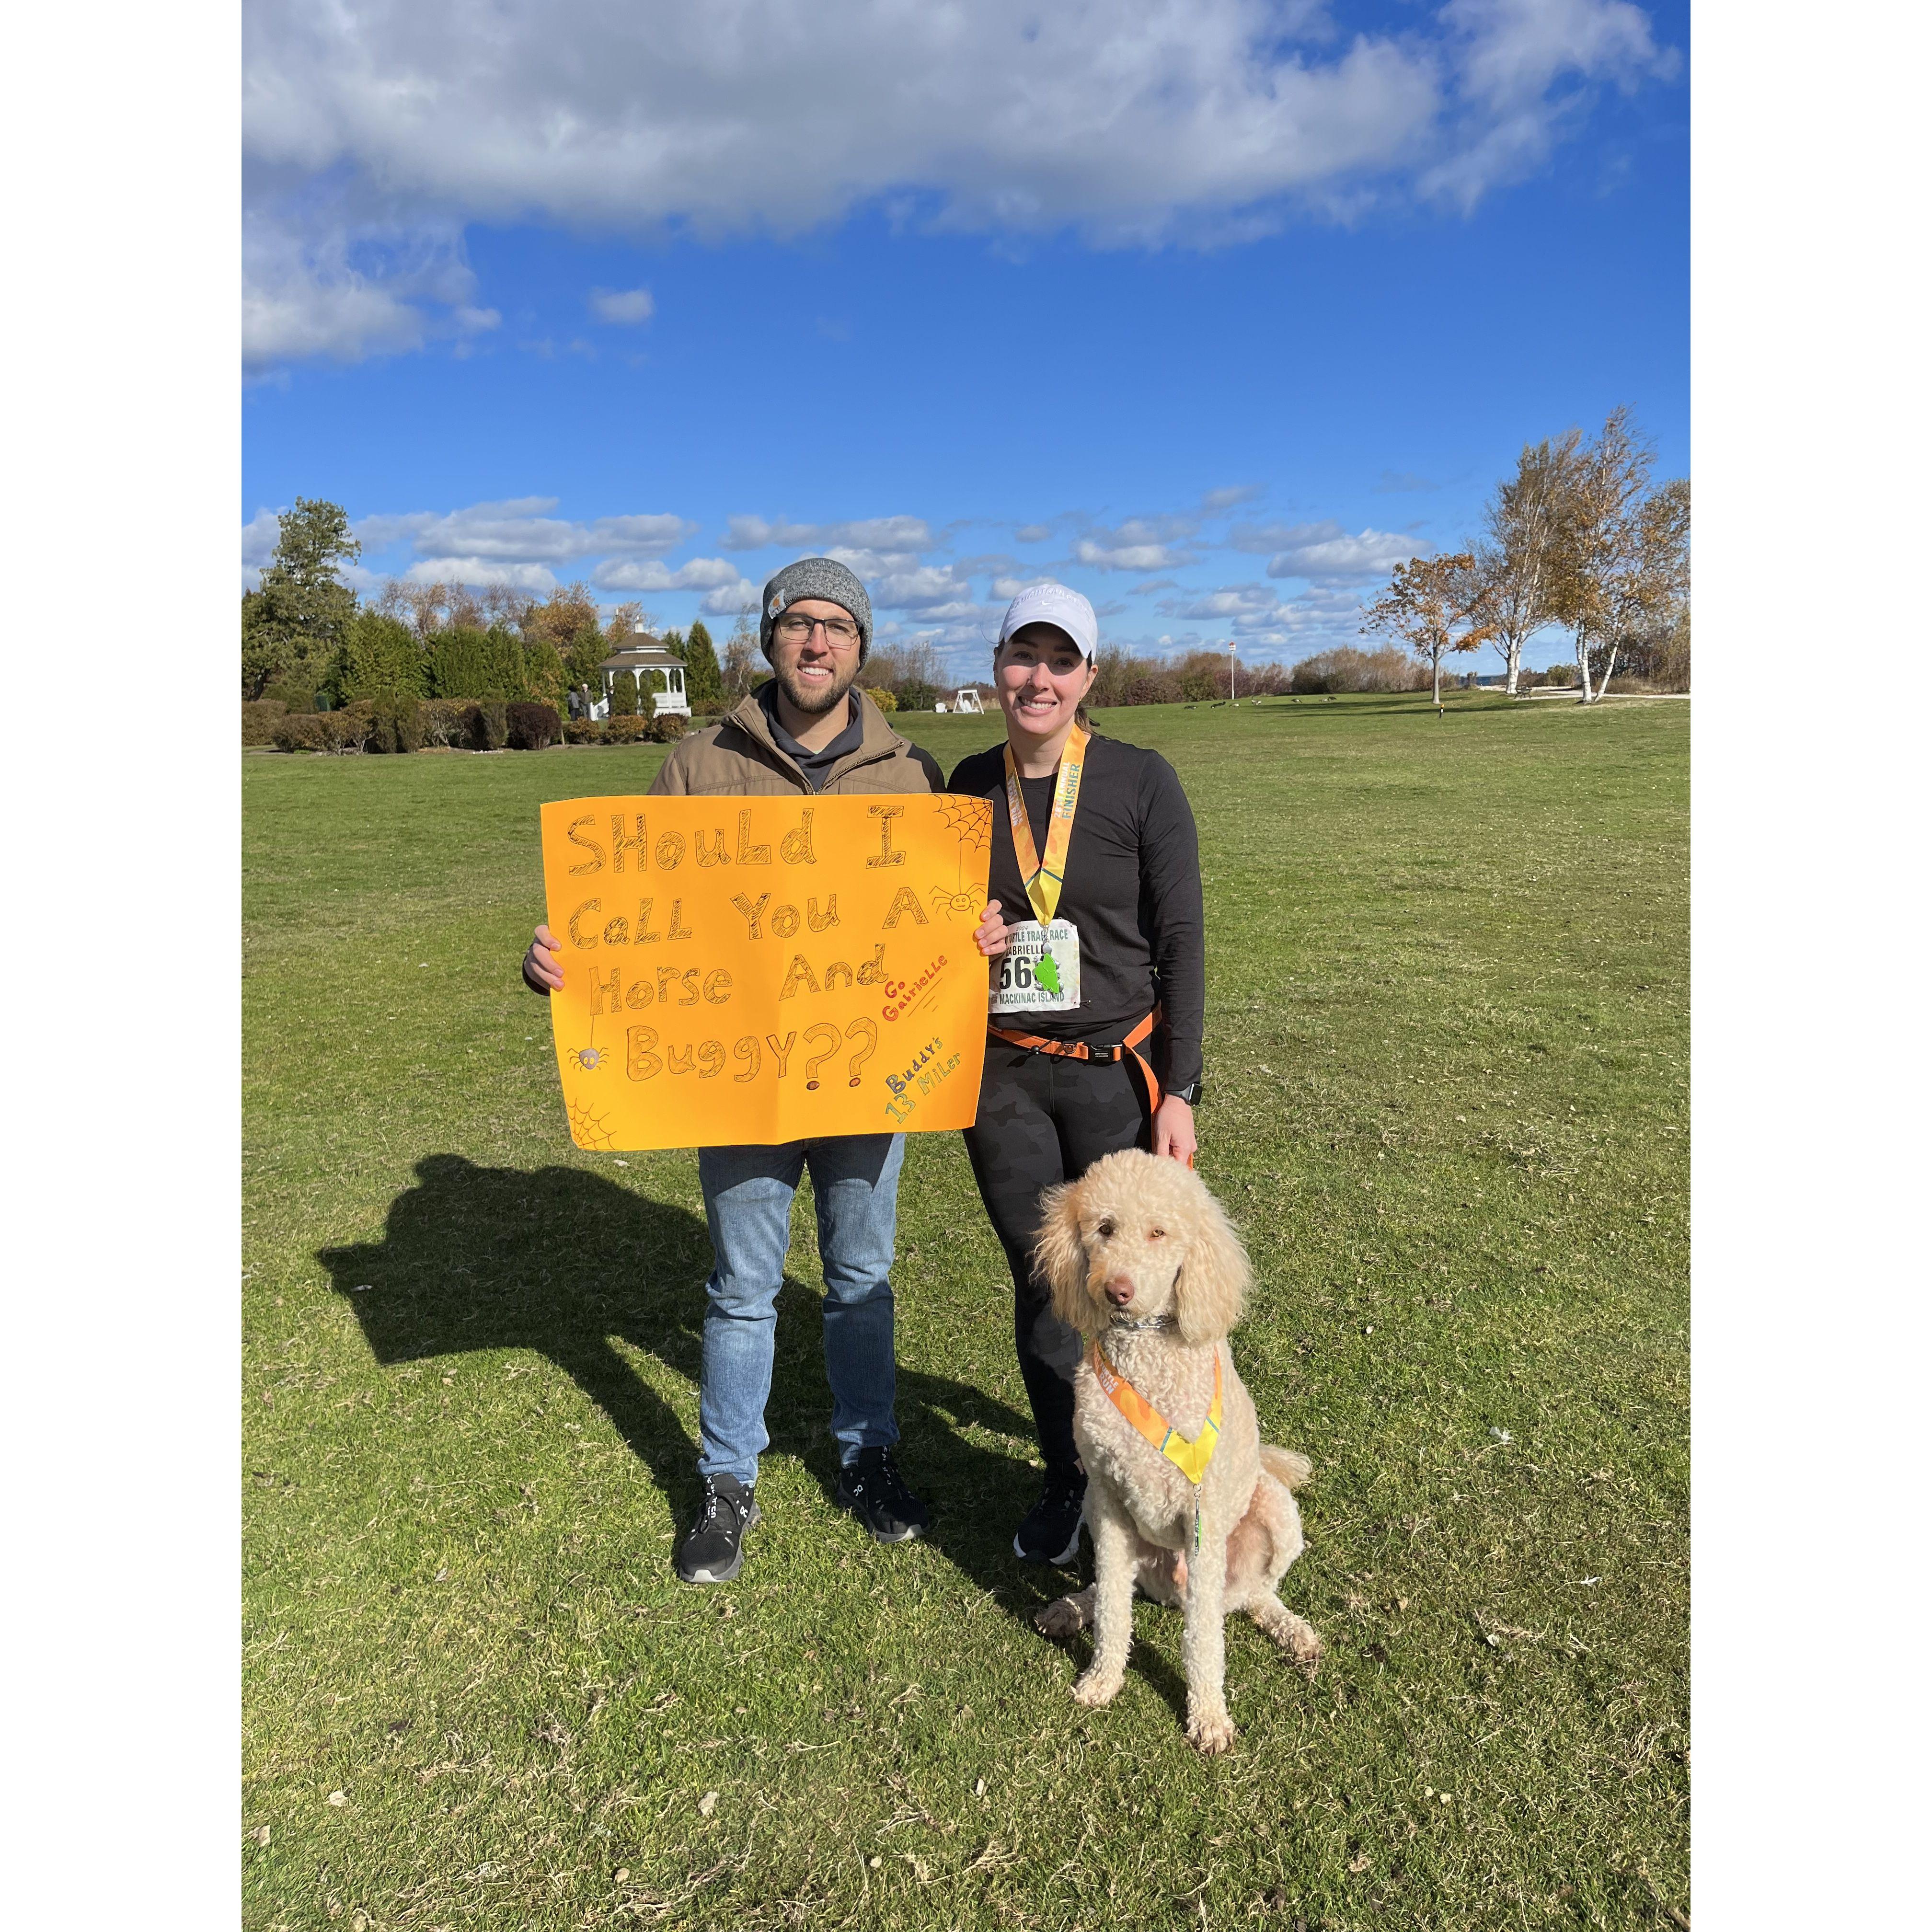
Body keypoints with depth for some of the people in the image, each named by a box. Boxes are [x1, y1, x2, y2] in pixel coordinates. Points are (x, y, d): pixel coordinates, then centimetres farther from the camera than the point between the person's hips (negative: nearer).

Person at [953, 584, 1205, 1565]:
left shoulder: (1140, 781, -6)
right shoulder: (970, 784, 4)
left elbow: (1179, 940, -6)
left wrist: (1179, 1089, -10)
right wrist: (961, 938, -7)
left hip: (1116, 1071, -3)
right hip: (1003, 1077, 3)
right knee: (1040, 1286, 13)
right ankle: (1068, 1476, 33)